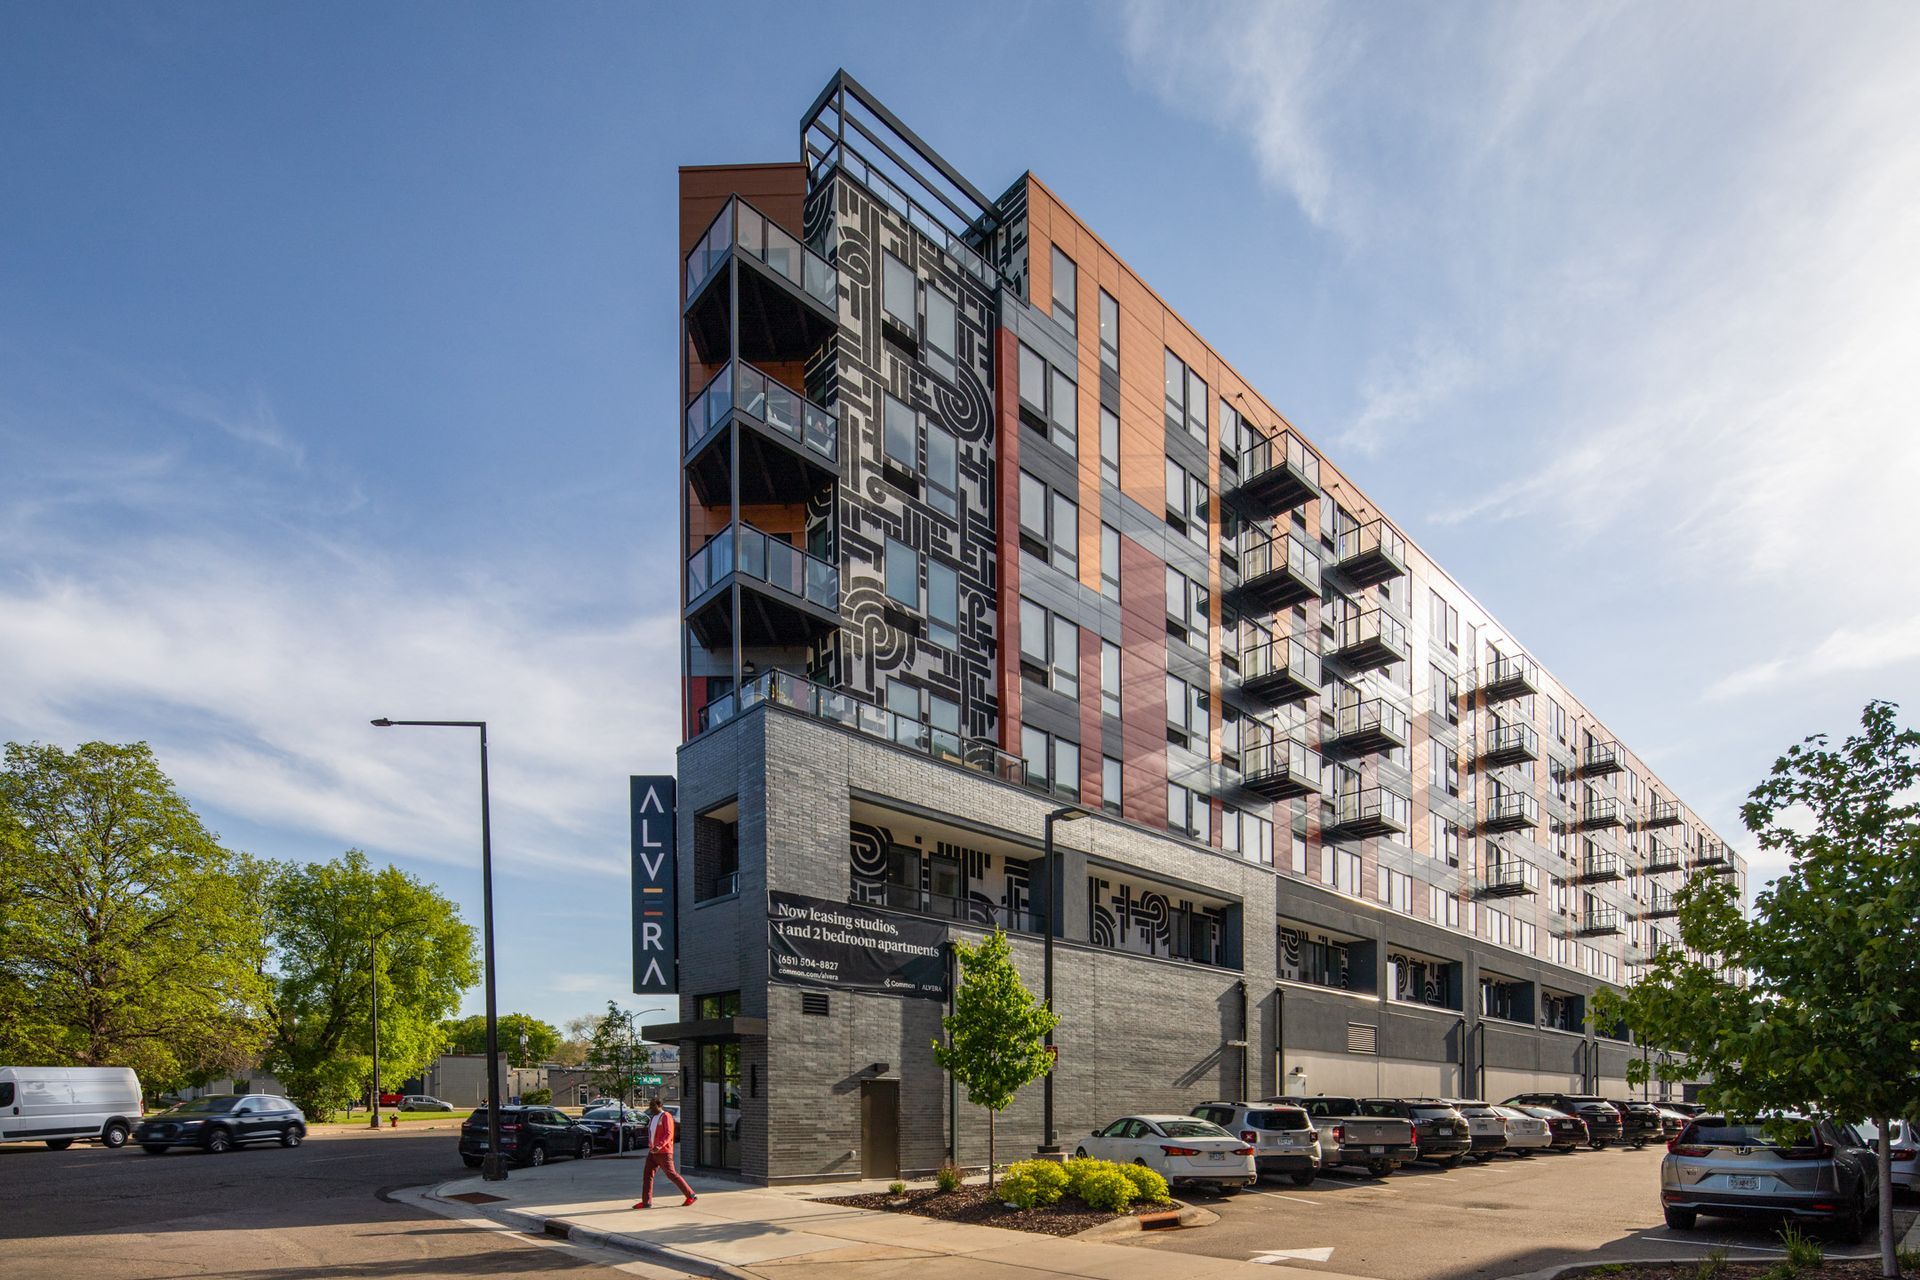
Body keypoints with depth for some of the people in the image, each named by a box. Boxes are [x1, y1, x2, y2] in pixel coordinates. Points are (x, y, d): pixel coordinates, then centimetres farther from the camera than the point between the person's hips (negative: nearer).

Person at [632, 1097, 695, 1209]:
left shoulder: (665, 1117, -12)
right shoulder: (652, 1118, 14)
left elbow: (668, 1134, -21)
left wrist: (659, 1146, -33)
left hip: (663, 1152, -8)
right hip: (652, 1152, 8)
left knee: (672, 1175, -5)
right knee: (647, 1174, 0)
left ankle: (691, 1195, 4)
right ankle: (646, 1202, 3)